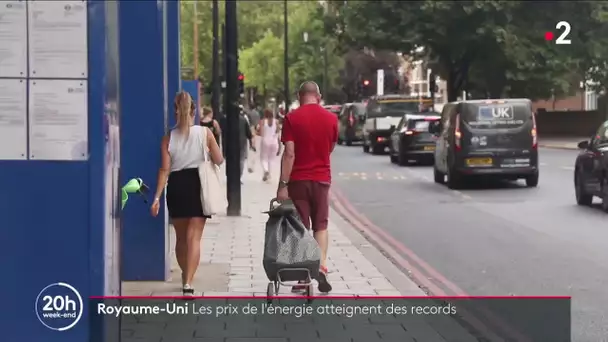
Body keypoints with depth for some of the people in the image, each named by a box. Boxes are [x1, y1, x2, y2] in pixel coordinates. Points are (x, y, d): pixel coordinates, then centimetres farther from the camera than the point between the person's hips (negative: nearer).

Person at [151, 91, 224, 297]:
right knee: (194, 237, -3)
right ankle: (188, 282, -17)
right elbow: (219, 160, 0)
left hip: (176, 186, 2)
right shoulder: (205, 133, -4)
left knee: (181, 237, 18)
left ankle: (186, 276, 35)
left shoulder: (168, 138, -1)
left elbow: (165, 169, -6)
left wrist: (157, 197, -6)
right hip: (198, 185, -2)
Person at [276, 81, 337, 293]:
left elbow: (289, 153, -15)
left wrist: (283, 184, -15)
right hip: (321, 179, 2)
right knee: (320, 225, 11)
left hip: (298, 180, -2)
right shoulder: (331, 119, 1)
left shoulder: (292, 119, -8)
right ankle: (321, 268, -7)